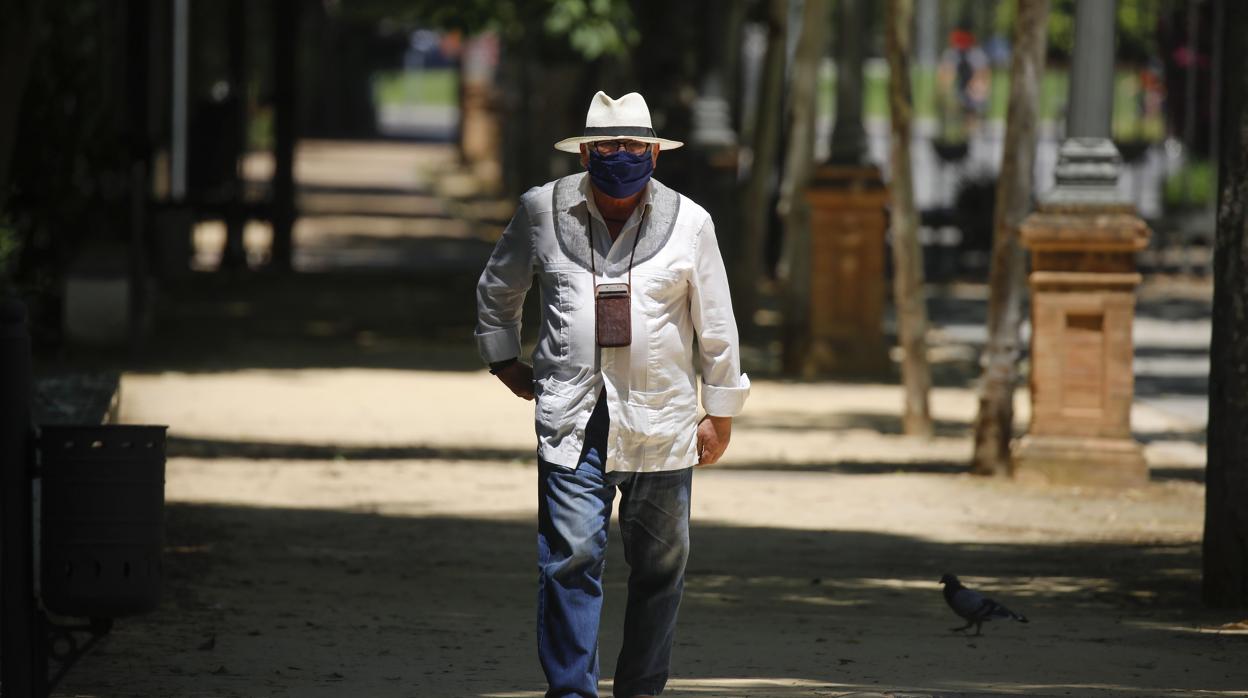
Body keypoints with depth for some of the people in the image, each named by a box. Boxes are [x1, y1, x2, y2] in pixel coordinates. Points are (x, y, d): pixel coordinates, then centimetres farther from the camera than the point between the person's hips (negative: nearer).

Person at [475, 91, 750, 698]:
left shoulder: (687, 222, 4)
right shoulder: (544, 211, 4)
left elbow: (716, 327, 9)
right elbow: (497, 288, 22)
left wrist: (721, 414, 9)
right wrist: (505, 361, 17)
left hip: (660, 419, 1)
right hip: (571, 417, -1)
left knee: (659, 566, 7)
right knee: (570, 559, -11)